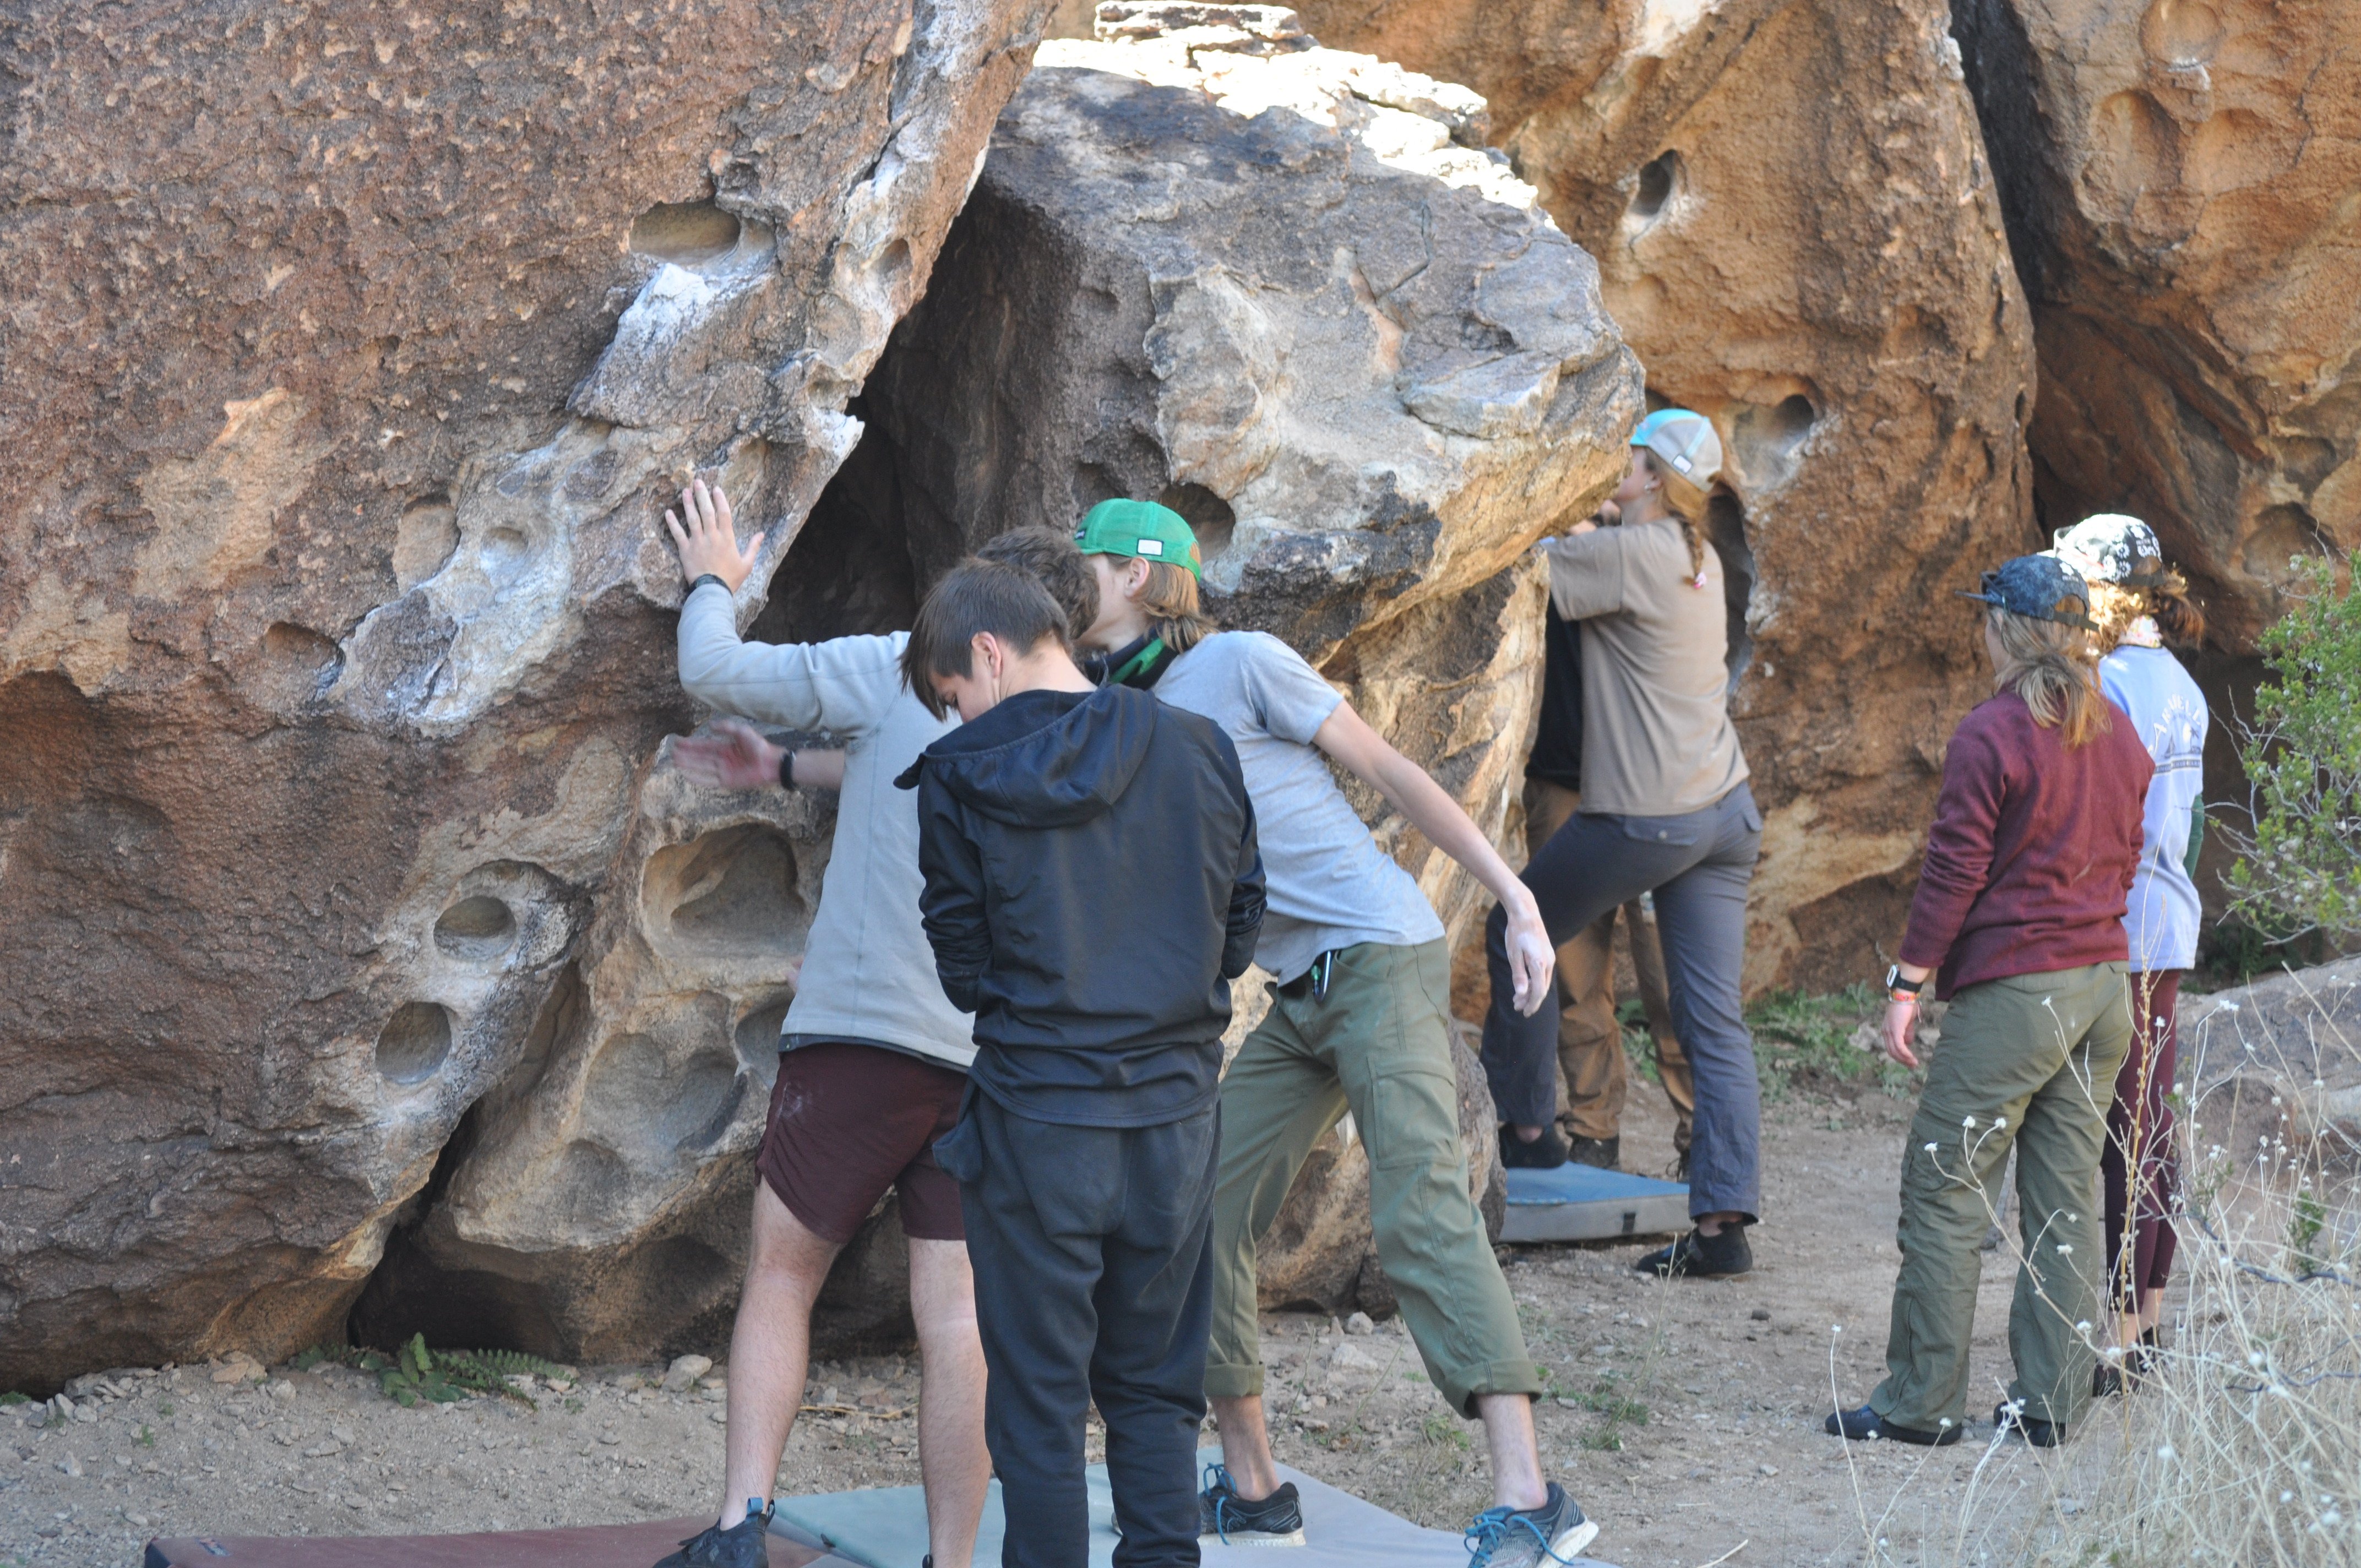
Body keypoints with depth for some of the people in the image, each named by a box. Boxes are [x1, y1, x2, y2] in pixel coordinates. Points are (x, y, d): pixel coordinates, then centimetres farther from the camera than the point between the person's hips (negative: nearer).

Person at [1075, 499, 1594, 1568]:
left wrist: (1515, 899, -6)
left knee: (1419, 1209, -19)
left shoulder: (1240, 665, -5)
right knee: (1205, 1217, 3)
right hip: (1297, 998, 8)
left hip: (1381, 958, -8)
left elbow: (1389, 771, -3)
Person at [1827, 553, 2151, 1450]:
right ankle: (2049, 1402, 12)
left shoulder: (1991, 734, -11)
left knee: (1945, 1191, -1)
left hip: (2013, 991, -7)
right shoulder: (2118, 736, 10)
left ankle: (1923, 1401, 1)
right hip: (2104, 987, 7)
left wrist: (1907, 983, -7)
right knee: (2064, 1200, 10)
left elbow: (1956, 869, -12)